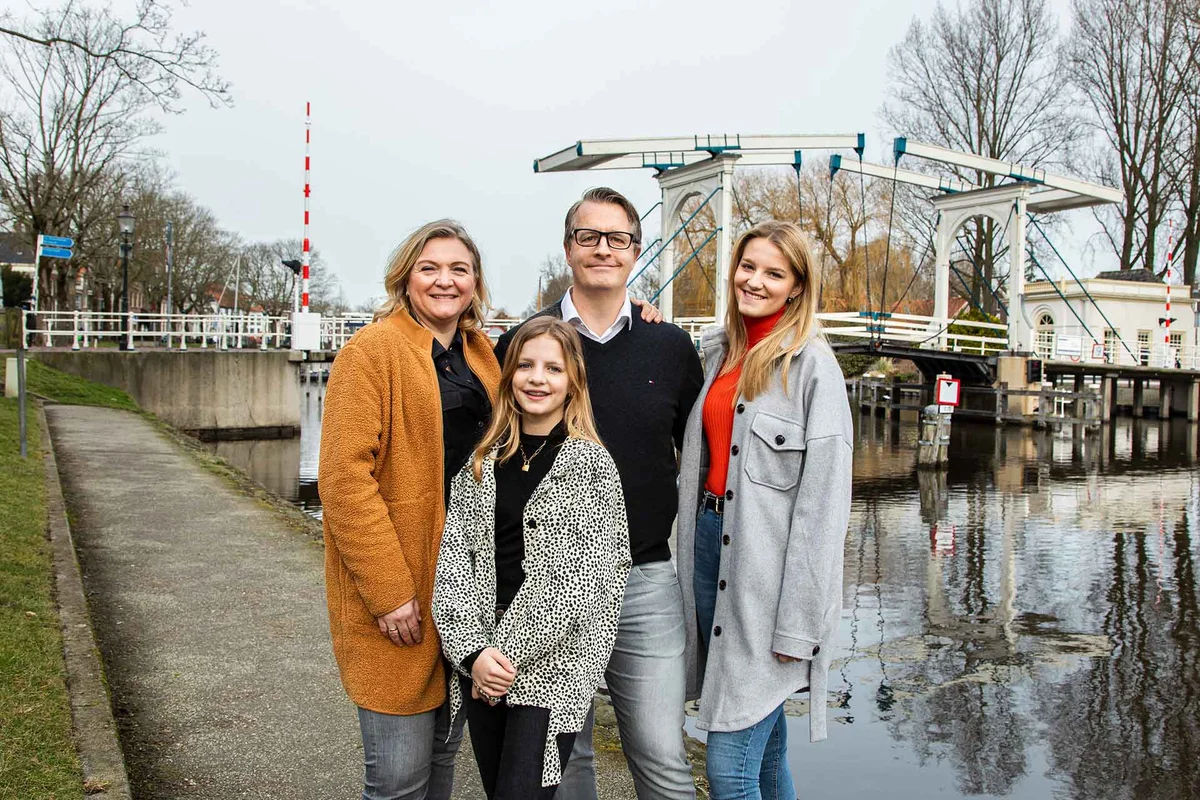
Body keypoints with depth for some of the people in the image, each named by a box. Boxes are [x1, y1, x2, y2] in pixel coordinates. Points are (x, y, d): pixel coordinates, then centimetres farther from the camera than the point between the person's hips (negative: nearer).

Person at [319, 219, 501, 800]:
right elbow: (345, 478, -16)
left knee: (445, 750, 18)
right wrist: (388, 591, -18)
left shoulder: (481, 354, 11)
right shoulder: (373, 351, -10)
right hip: (398, 598, -6)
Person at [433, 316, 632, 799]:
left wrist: (511, 652, -12)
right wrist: (474, 650, -12)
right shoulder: (483, 462, 7)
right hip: (480, 662, 4)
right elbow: (454, 557, 1)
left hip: (553, 664, -4)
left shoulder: (590, 464, -4)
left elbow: (581, 578, -10)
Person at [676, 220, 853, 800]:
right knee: (761, 741, 19)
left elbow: (823, 498, -13)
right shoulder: (715, 352, 11)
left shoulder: (812, 364, -9)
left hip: (767, 563, -6)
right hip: (708, 541, 6)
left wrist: (798, 622, -16)